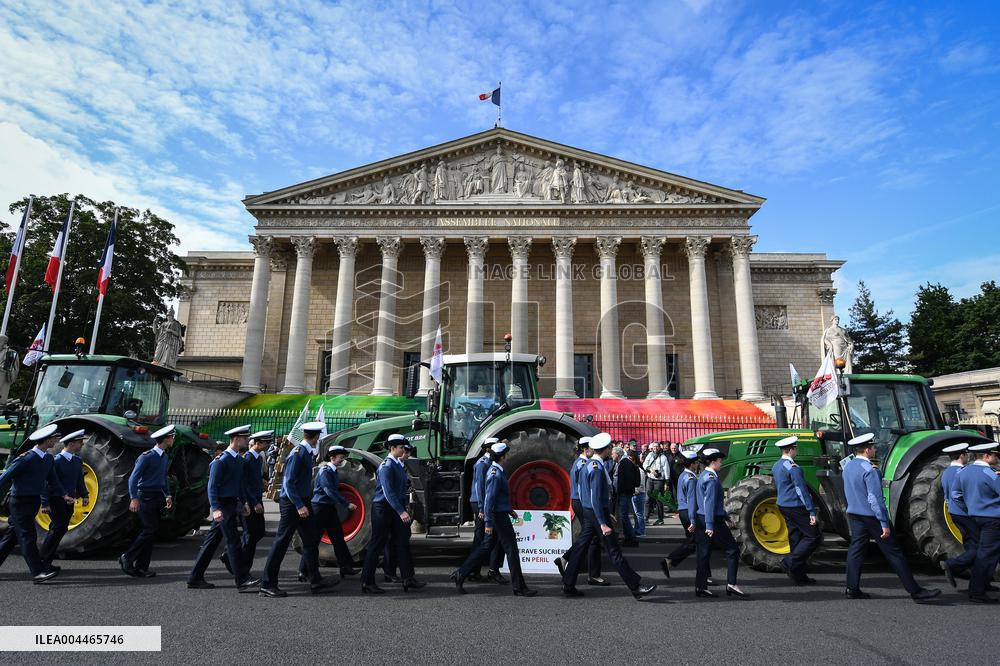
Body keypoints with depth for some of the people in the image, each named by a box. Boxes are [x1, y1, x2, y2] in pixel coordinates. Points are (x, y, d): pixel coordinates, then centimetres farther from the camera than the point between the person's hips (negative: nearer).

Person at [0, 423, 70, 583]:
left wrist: (63, 495, 1)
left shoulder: (49, 459, 7)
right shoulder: (26, 458, -18)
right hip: (20, 502, -8)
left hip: (33, 501, 8)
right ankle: (38, 572, -11)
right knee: (28, 537, -9)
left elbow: (53, 480, 12)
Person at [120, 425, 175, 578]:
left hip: (158, 497, 8)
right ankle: (127, 558, 5)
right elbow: (133, 478, -15)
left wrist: (167, 495, 13)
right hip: (146, 496, -8)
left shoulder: (165, 457, 14)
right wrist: (134, 498, -24)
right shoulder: (147, 456, -12)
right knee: (150, 530, -12)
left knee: (152, 532, 7)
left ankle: (141, 567, 13)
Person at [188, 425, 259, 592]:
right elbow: (212, 486, -17)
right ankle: (243, 581, -4)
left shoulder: (238, 459, 12)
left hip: (232, 504, 9)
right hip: (223, 506, -9)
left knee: (211, 540, 14)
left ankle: (195, 578, 23)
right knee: (234, 542, -7)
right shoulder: (221, 461, -15)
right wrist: (215, 509, -24)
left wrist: (244, 502, 15)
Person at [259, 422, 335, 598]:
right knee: (281, 542, -1)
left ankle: (316, 581, 18)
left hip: (303, 502, 10)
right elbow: (288, 482, -23)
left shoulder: (307, 452, 9)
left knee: (311, 540, 11)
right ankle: (267, 585, 10)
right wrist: (299, 506, -25)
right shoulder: (297, 453, -19)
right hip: (291, 503, -10)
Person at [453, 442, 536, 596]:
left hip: (501, 515, 10)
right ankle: (519, 587, 6)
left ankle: (460, 574, 17)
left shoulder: (495, 470, 11)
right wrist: (488, 522, -22)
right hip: (498, 517, -10)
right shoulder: (495, 475, -20)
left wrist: (509, 510, 25)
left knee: (486, 547, 13)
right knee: (511, 549, -2)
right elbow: (489, 499, -22)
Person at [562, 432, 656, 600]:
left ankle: (568, 586, 16)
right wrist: (603, 523, -23)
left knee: (581, 547, 11)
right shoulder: (597, 468, -19)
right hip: (597, 513, -10)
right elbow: (595, 498, -23)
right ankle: (636, 587, 5)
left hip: (588, 512, 10)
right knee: (614, 552, -3)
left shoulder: (590, 465, 12)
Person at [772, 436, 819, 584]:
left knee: (795, 538, 13)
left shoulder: (775, 466, 11)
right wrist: (812, 511, -16)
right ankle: (790, 562, -7)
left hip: (783, 505, 9)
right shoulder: (793, 467, -18)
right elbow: (801, 490, -19)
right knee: (813, 537, -1)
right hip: (796, 507, -9)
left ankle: (799, 576, 17)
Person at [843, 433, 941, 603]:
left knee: (856, 549, 9)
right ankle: (915, 591, 7)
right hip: (872, 516, -7)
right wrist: (884, 523, -19)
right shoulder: (869, 470, -18)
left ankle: (852, 589, 9)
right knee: (893, 552, 0)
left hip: (854, 514, 8)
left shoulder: (847, 467, 7)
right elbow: (875, 498, -21)